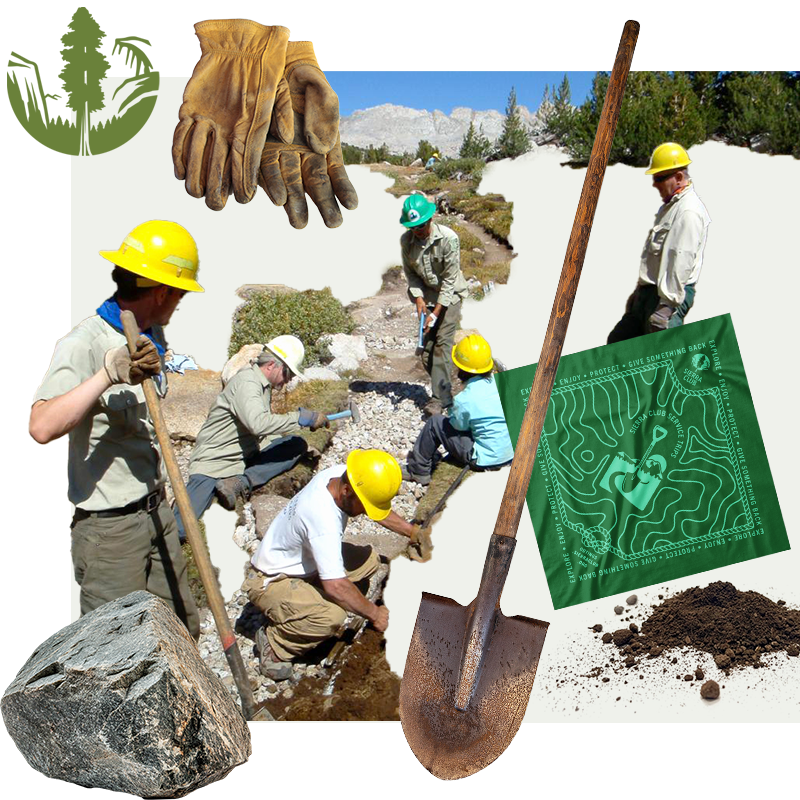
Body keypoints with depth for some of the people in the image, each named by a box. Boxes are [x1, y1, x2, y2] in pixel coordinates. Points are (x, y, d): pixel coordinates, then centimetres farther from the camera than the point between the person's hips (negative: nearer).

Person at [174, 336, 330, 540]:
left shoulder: (264, 385, 12)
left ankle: (241, 483, -16)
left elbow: (264, 433, 21)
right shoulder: (247, 382, -17)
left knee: (298, 445, -9)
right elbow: (258, 423, -35)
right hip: (214, 463, -9)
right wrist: (303, 417, -28)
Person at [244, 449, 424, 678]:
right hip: (270, 582, -9)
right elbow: (336, 585, -36)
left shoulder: (340, 474, -12)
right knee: (333, 616, -33)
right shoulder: (324, 520, -37)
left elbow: (379, 508, 10)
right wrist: (373, 613, -22)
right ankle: (274, 643, -7)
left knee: (368, 560, -3)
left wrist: (411, 530, 5)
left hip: (303, 562, 9)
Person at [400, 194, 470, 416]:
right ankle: (443, 391, 15)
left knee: (442, 342, -15)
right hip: (427, 295, 5)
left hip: (450, 294, -5)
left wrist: (436, 312, -22)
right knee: (426, 347, 2)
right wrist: (418, 298, -13)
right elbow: (410, 272, 4)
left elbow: (450, 279, -20)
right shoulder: (406, 240, -8)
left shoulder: (448, 238, -22)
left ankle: (441, 397, -12)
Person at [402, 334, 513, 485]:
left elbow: (457, 426, -4)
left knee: (435, 422, 5)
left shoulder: (465, 400, -22)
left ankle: (418, 470, 18)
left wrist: (452, 409, 15)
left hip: (487, 460, -7)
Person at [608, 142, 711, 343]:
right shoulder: (670, 206, 19)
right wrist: (640, 291, 23)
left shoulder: (689, 211, -16)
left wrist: (667, 305, -27)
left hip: (670, 296, -11)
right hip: (649, 292, 11)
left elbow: (681, 262, -24)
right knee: (617, 341, 14)